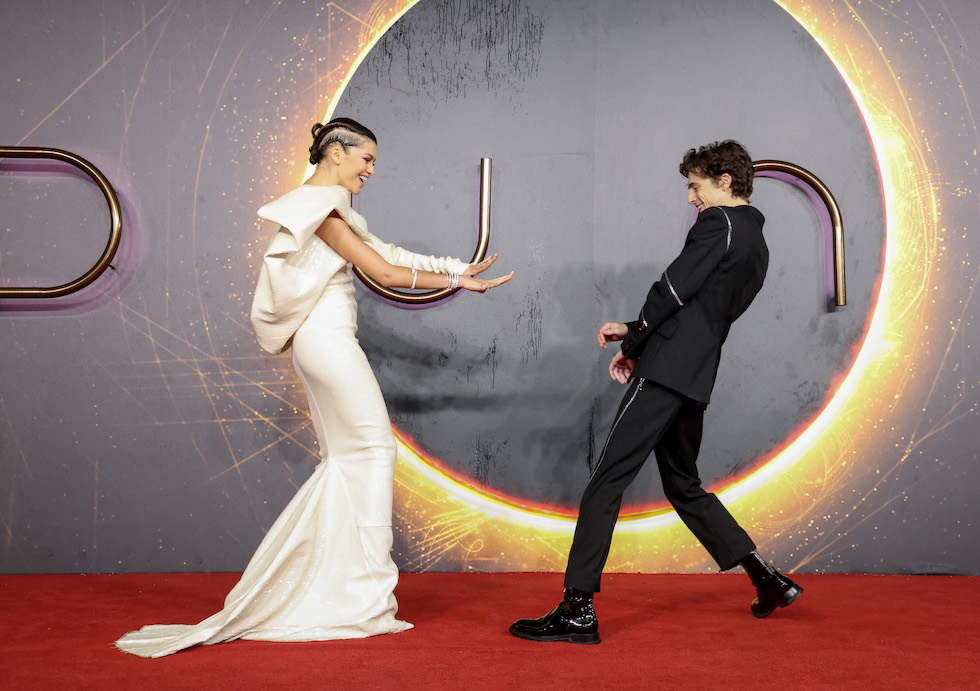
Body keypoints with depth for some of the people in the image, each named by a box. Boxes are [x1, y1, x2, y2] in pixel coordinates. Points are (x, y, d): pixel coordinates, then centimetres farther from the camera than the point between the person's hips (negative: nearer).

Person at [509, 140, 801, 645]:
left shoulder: (717, 223, -4)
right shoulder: (757, 247, 23)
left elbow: (674, 289, -11)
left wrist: (631, 342, 3)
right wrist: (637, 337, 15)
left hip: (665, 372, -10)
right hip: (696, 378, 10)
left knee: (607, 480, -10)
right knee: (683, 485, 22)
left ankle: (578, 610, -13)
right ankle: (767, 580, 24)